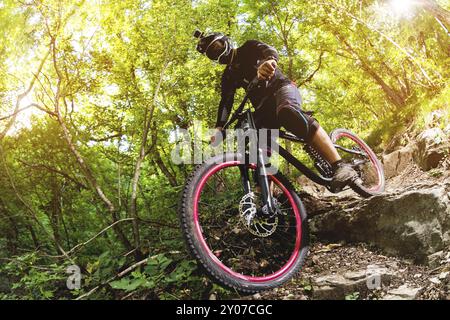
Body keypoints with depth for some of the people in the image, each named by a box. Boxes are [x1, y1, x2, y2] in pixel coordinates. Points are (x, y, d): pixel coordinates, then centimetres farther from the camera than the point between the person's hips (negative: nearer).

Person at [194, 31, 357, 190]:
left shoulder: (248, 47, 5)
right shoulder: (228, 76, 18)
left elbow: (269, 50, -17)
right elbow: (226, 102, 5)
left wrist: (268, 61, -44)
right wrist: (219, 127, -15)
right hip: (263, 106, 6)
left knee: (287, 111, -39)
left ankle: (340, 165, -49)